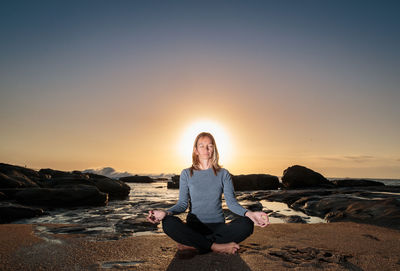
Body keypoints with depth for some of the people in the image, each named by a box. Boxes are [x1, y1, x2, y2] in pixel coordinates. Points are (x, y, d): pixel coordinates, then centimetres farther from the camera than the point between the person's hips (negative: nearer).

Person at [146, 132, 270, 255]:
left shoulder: (223, 174, 7)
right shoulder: (186, 174, 7)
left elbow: (231, 202, -2)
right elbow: (182, 203, 1)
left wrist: (248, 213, -23)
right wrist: (166, 212, -21)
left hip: (218, 226, 1)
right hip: (194, 226, -1)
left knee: (246, 224, -29)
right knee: (169, 223, -31)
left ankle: (193, 245, -23)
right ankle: (215, 247, -21)